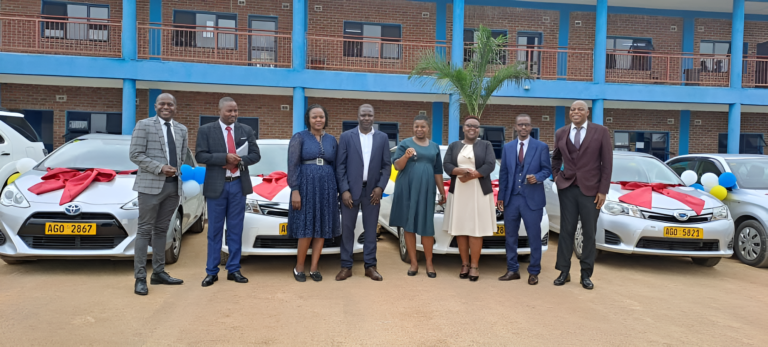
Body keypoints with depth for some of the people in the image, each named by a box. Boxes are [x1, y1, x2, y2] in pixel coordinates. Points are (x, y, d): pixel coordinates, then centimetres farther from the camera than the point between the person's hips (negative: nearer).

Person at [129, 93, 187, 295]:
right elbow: (135, 154, -8)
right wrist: (160, 168, -16)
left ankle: (159, 273, 20)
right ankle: (140, 278, 2)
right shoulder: (144, 125, -2)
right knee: (145, 230, -2)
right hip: (151, 185, -5)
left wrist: (179, 170, 4)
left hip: (174, 186, 5)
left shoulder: (181, 129, 13)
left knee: (161, 230, 13)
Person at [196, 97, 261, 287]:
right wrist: (225, 158, -19)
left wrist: (239, 161, -14)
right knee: (215, 230, 5)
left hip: (239, 185, 2)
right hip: (216, 186, -2)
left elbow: (255, 155, 4)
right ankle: (212, 272, 13)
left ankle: (233, 270, 16)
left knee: (235, 230, 8)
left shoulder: (247, 130, 6)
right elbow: (200, 156, -8)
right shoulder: (206, 130, 0)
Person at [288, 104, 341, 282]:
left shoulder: (331, 140, 10)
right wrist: (295, 190, -14)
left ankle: (314, 268, 13)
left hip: (326, 187, 4)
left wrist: (337, 190, 10)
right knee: (306, 229, -4)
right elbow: (292, 166, -6)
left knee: (322, 229, 4)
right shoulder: (299, 137, -2)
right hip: (306, 186, -4)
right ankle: (299, 267, 11)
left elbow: (335, 167, 13)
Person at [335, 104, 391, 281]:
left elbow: (387, 165, 5)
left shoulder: (383, 138, 5)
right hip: (350, 189, -1)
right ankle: (346, 267, 13)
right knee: (347, 229, 3)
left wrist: (380, 187, -6)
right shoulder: (346, 137, 0)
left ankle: (370, 266, 16)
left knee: (371, 229, 7)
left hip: (372, 191, 2)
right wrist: (344, 190, -10)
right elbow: (340, 166, -2)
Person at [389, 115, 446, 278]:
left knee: (426, 227, 1)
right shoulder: (405, 143, 2)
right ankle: (414, 262, 11)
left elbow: (438, 172, 14)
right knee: (408, 226, 2)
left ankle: (429, 263, 11)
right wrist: (406, 156, -24)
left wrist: (442, 192, 12)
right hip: (407, 189, -2)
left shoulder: (434, 147, 12)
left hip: (426, 190, 2)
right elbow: (397, 166, -6)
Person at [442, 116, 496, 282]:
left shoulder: (486, 145, 7)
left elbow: (490, 165, -7)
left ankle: (474, 266, 1)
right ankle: (464, 264, 11)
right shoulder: (454, 146, 12)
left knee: (476, 229, -4)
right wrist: (461, 171, -19)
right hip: (458, 193, 2)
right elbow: (446, 165, 0)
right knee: (460, 228, 2)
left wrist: (471, 176, -17)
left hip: (479, 193, -2)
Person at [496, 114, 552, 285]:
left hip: (532, 199, -3)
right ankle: (512, 270, 20)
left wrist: (537, 177, -20)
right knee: (511, 236, 9)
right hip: (511, 199, 3)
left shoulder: (541, 147, 2)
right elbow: (503, 173, 10)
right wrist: (501, 196, 6)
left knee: (534, 237, 1)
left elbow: (547, 169, 2)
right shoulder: (507, 147, 11)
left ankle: (534, 272, 13)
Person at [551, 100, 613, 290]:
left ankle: (586, 275, 13)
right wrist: (556, 176, 8)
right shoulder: (561, 133, 7)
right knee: (566, 230, 4)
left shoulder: (601, 131, -1)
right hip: (567, 189, 2)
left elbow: (607, 163, -2)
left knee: (589, 233, 4)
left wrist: (603, 190, -7)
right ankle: (564, 271, 12)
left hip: (591, 189, -2)